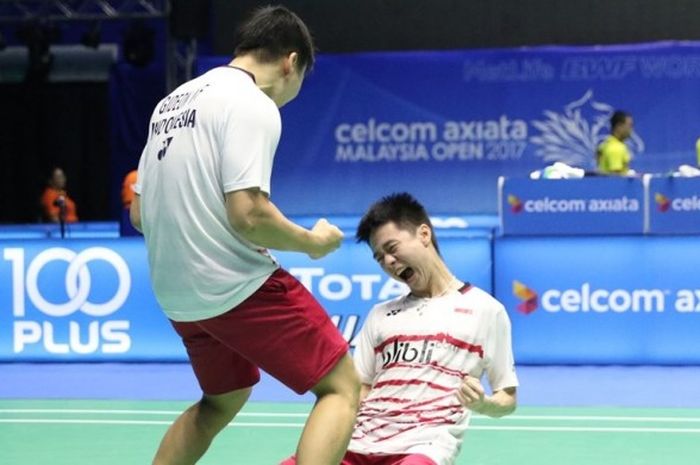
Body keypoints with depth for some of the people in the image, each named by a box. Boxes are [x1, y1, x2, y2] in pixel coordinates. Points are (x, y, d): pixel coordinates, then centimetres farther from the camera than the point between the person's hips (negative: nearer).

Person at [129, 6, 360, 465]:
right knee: (342, 387, -2)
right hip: (238, 287, -9)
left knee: (222, 401, 28)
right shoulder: (252, 105, -12)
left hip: (176, 295, 9)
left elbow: (140, 212, 15)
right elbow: (247, 213, -21)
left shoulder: (173, 103, 14)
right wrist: (315, 241, -6)